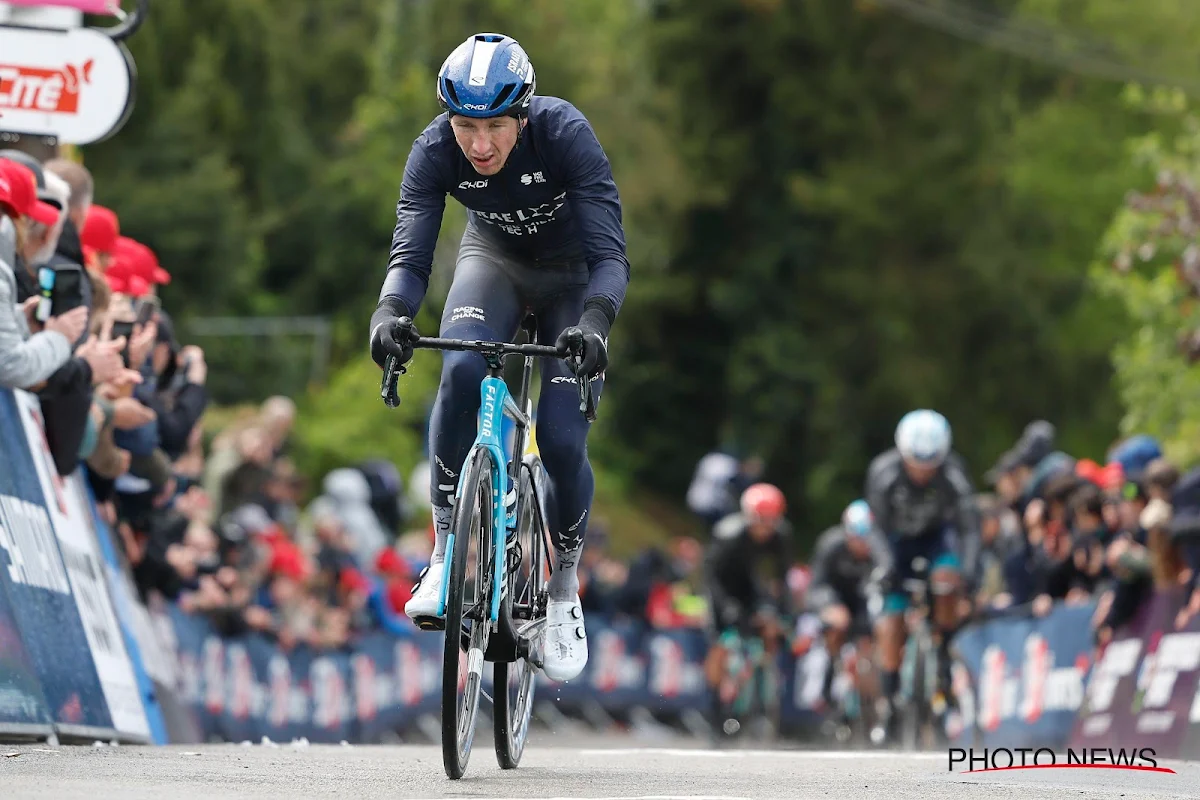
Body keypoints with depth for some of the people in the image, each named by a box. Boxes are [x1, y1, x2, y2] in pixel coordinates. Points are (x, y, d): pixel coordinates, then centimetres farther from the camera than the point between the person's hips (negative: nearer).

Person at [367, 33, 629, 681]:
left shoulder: (566, 135, -35)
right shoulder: (435, 150, -27)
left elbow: (610, 255, -38)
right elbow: (410, 254, -30)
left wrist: (593, 323, -56)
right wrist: (390, 313, -51)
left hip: (572, 274, -2)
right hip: (495, 258, 2)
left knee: (562, 439, -14)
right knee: (461, 371, -30)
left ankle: (565, 589, 12)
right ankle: (445, 553, -20)